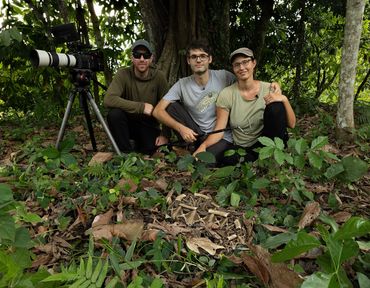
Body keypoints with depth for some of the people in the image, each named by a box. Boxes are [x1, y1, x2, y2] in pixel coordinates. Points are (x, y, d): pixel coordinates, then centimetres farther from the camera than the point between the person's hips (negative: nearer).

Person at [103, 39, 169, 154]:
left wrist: (165, 134, -14)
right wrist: (141, 107, -30)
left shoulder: (159, 76, -10)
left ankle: (139, 144, 12)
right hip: (128, 122, 0)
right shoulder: (123, 74, -14)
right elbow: (108, 99, -28)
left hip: (149, 126, 1)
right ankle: (126, 152, -9)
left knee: (151, 149, -26)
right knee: (114, 113, -30)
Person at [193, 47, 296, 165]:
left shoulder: (269, 89, -5)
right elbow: (219, 130, -11)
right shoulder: (226, 95, -8)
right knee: (227, 159, -36)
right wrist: (204, 145, -31)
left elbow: (291, 124, -7)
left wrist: (284, 99, -25)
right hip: (240, 148, -1)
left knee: (275, 107, -23)